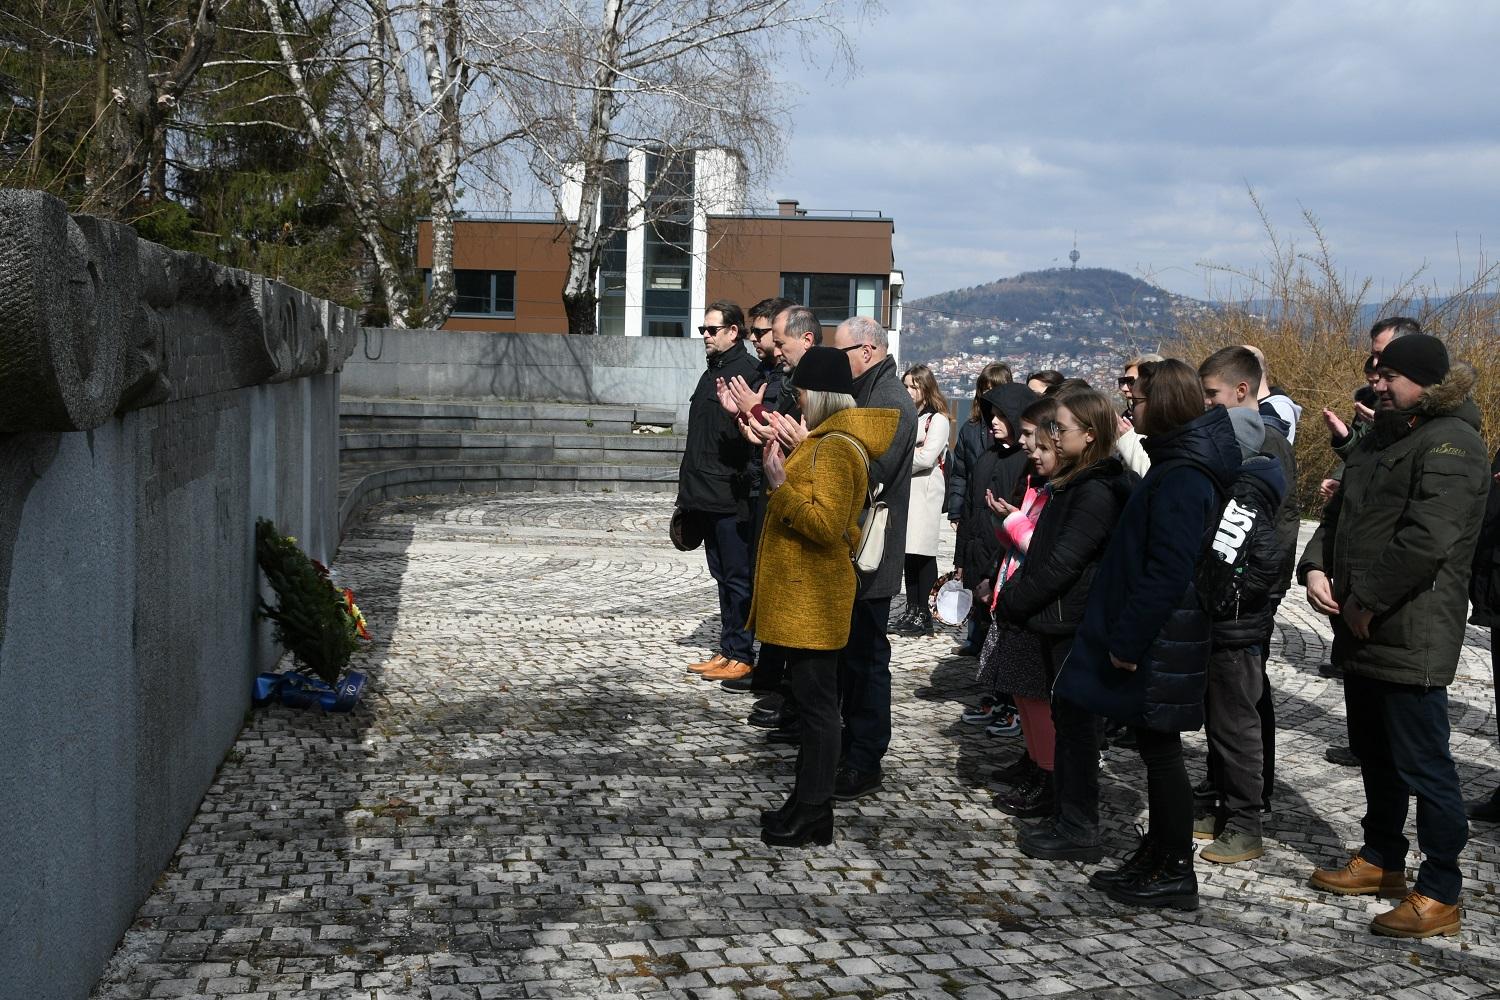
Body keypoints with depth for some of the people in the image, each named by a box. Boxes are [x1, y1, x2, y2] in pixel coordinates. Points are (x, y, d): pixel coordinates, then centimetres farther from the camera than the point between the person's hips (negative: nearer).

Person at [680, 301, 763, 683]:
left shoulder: (749, 372, -11)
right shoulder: (711, 373, 18)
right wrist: (689, 489, 21)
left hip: (731, 497, -9)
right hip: (707, 495, 9)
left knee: (737, 577, -2)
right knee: (722, 576, 13)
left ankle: (740, 655, 3)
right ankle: (727, 651, 20)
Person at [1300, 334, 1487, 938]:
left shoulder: (1450, 445, -15)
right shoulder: (1382, 438, 16)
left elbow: (1425, 540, -25)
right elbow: (1340, 512, 19)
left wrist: (1367, 602, -19)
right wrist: (1315, 567, 1)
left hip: (1412, 638, -10)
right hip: (1363, 635, 10)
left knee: (1423, 764, -3)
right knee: (1373, 752, 21)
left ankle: (1440, 894, 6)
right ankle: (1381, 859, 36)